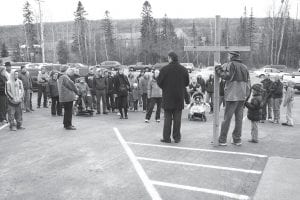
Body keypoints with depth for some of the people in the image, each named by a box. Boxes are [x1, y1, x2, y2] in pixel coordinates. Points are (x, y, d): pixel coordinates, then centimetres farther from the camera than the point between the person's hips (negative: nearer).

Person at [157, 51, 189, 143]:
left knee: (167, 118, 5)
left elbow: (159, 82, -6)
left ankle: (166, 138, 7)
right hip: (179, 98, 3)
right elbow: (187, 82, 8)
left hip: (168, 97, -2)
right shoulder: (183, 69, 1)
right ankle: (177, 137, 13)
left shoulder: (165, 69, -10)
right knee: (177, 118, 8)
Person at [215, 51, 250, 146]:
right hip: (242, 96, 7)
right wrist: (246, 96, 20)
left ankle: (222, 140, 1)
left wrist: (218, 69, -9)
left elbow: (227, 76, -22)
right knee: (239, 118, 10)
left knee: (227, 118, -3)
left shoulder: (230, 64, -5)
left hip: (232, 95, -7)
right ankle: (237, 139, 15)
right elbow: (248, 82, 17)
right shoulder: (244, 67, 18)